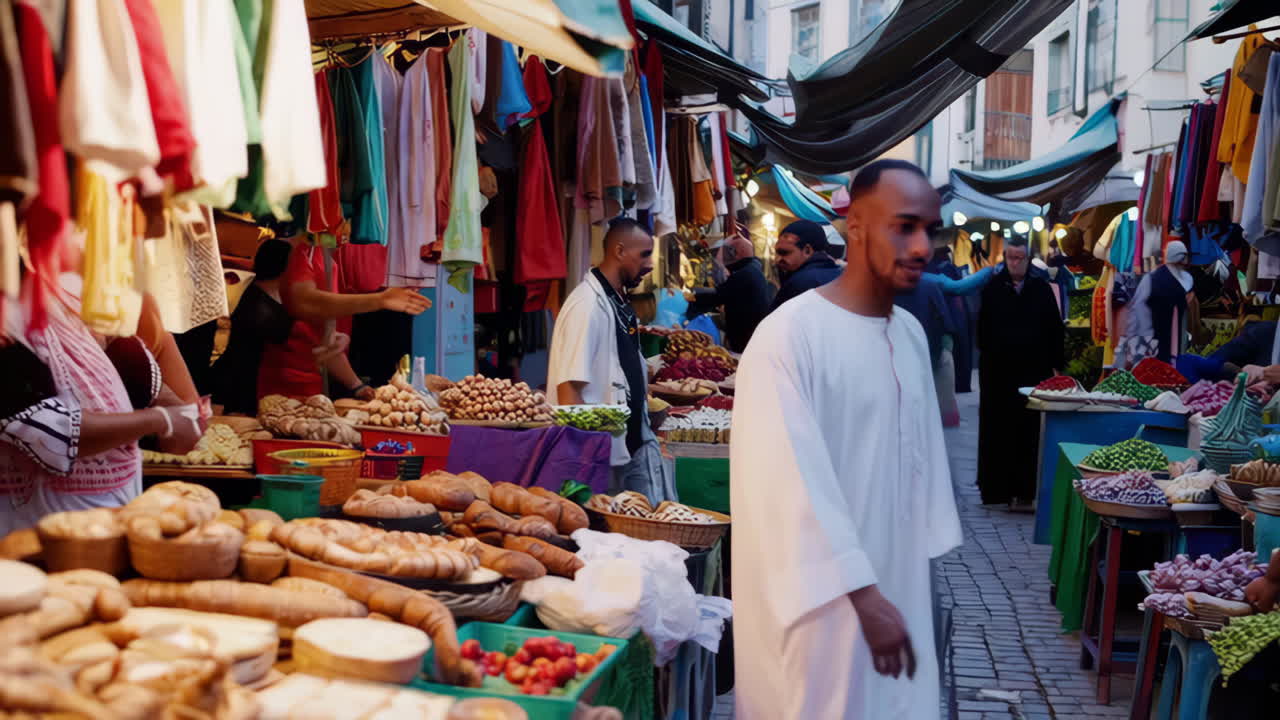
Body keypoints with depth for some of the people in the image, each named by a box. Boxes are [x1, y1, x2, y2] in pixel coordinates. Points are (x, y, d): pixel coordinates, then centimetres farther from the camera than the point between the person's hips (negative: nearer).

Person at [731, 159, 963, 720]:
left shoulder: (912, 334, 6)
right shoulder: (790, 335, -19)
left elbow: (921, 457, 11)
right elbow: (792, 482, -21)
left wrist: (919, 573, 13)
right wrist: (862, 594, -20)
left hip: (895, 589, 7)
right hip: (819, 601, -7)